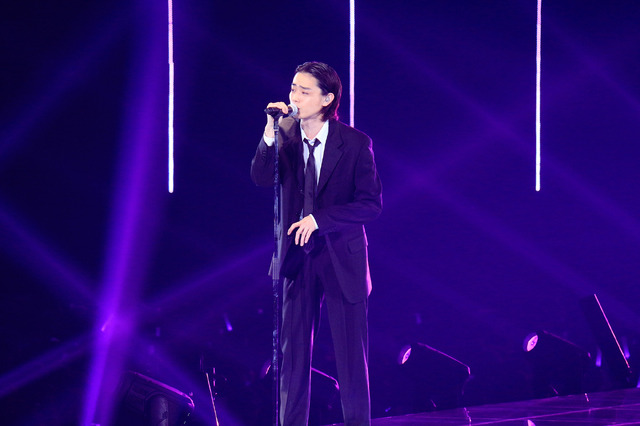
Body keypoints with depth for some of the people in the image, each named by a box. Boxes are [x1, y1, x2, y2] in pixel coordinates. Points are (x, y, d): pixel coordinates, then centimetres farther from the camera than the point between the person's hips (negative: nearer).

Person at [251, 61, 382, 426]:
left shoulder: (355, 143, -7)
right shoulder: (284, 137, 1)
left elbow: (372, 205, -9)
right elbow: (262, 178, -15)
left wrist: (318, 219, -18)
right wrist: (270, 133, -30)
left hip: (342, 259, -3)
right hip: (297, 258, 3)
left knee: (352, 354, 2)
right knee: (294, 352, 4)